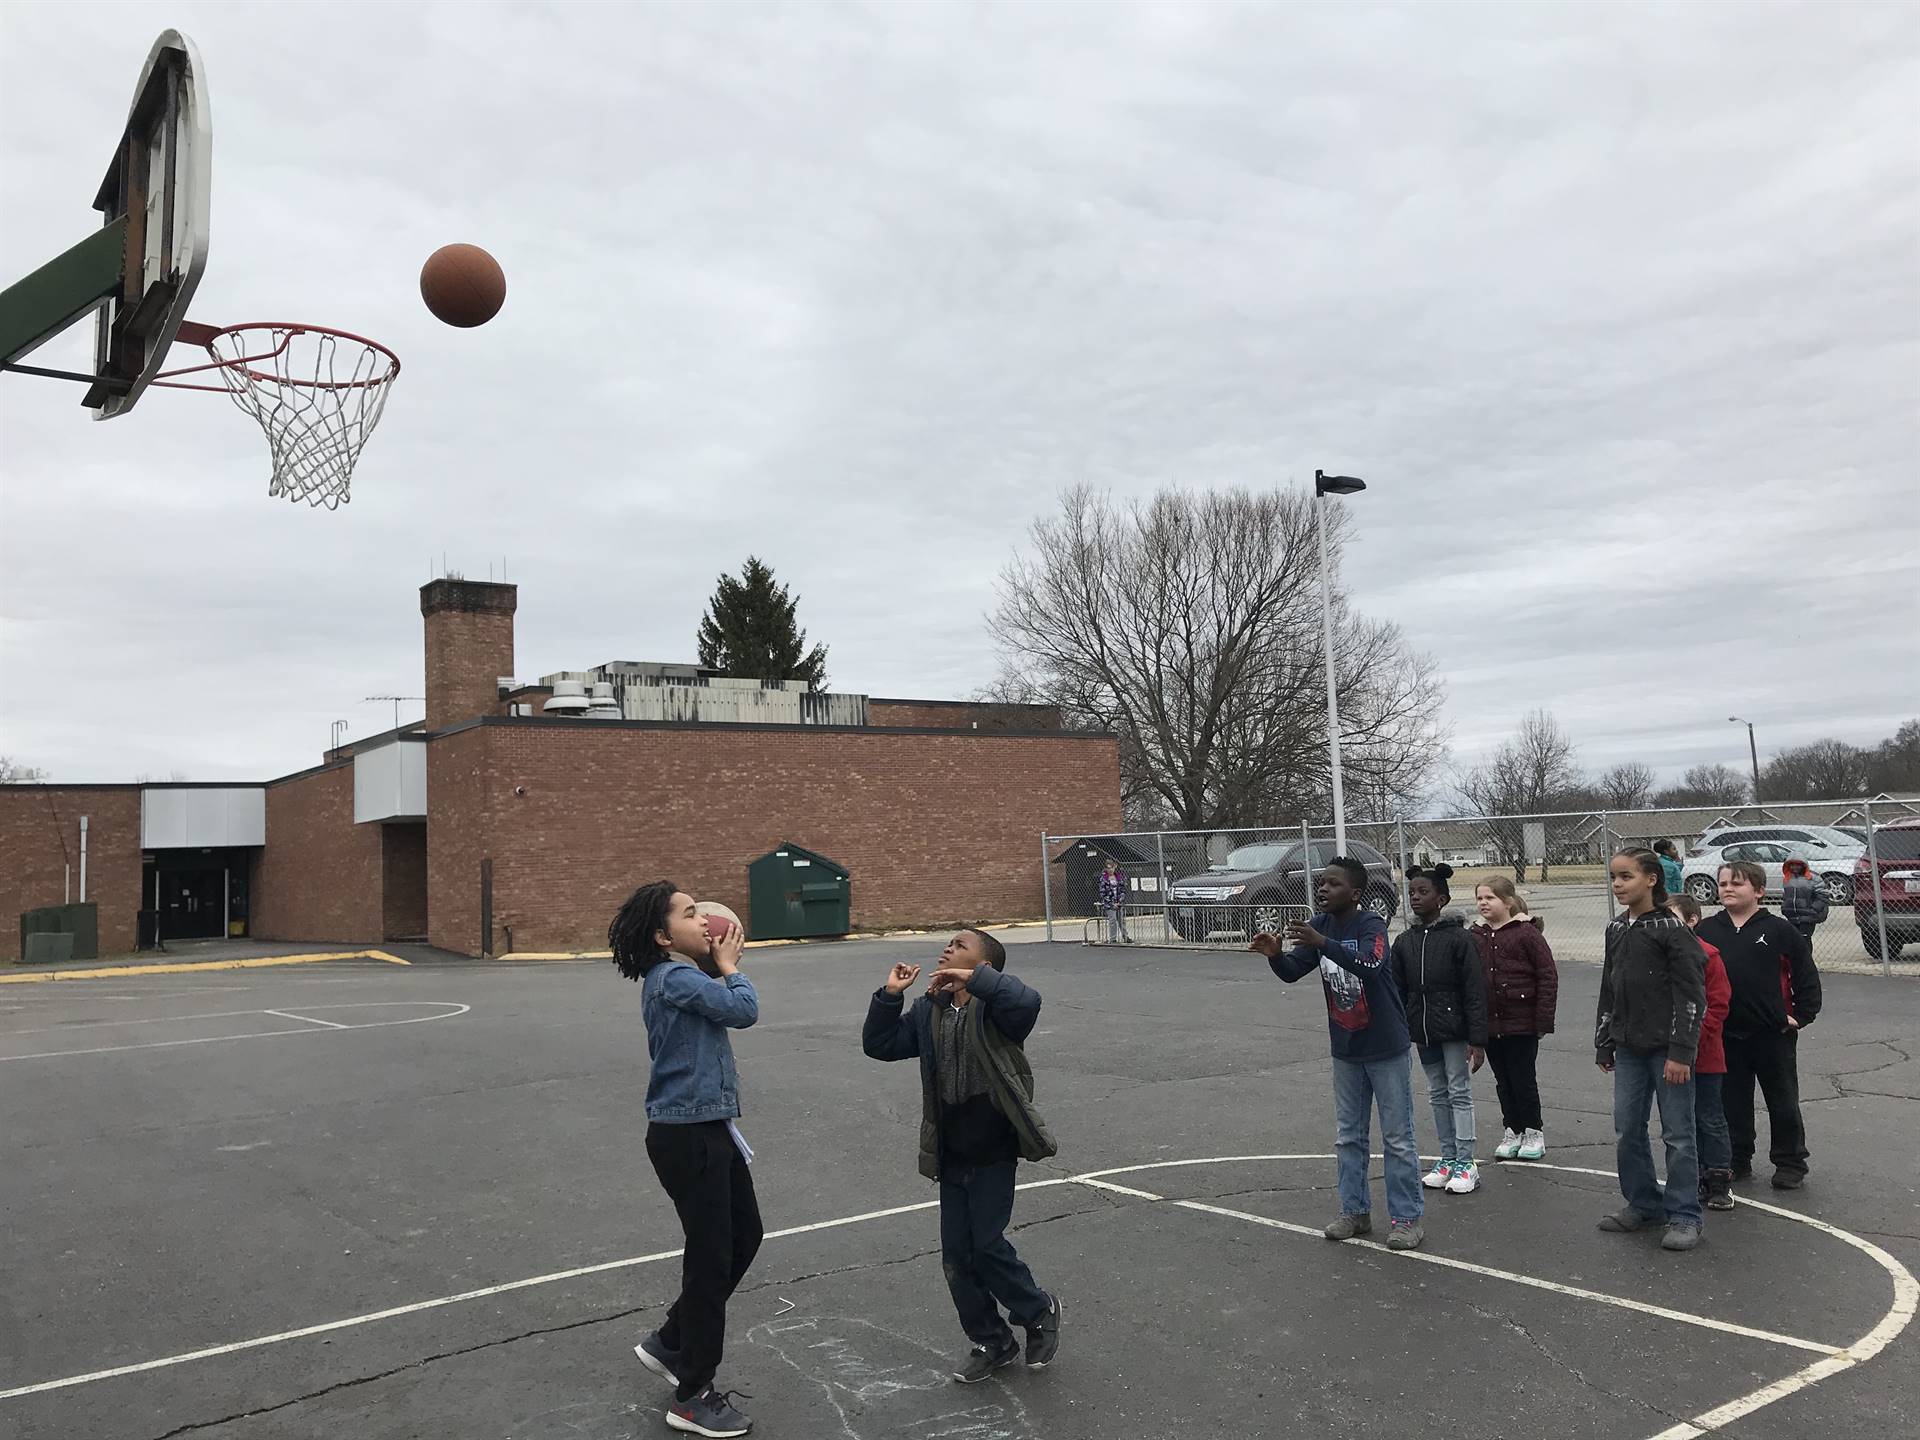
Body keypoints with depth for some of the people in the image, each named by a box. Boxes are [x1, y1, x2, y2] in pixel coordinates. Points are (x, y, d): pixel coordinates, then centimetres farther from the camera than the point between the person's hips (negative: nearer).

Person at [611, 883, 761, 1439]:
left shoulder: (685, 977, 12)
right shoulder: (674, 977, -19)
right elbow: (743, 1010, -24)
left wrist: (721, 966, 5)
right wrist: (728, 966, -8)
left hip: (709, 1130, 10)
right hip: (685, 1136, -10)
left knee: (744, 1237, 19)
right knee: (711, 1256, 0)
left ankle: (670, 1343, 33)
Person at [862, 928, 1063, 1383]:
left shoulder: (993, 1007, -12)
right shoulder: (928, 1011, 7)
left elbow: (1028, 1001, -34)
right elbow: (879, 1045, 8)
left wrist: (972, 979, -29)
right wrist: (889, 996, -4)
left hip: (992, 1152, -6)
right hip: (951, 1154, 6)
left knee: (986, 1246, -4)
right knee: (957, 1255, 9)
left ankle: (1039, 1312, 24)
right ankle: (991, 1342, 28)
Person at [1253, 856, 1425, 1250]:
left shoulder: (1371, 925, -18)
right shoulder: (1319, 925, 0)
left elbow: (1370, 966, -37)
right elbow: (1292, 972, -2)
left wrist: (1322, 943, -48)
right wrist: (1274, 954, -24)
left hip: (1386, 1048, -6)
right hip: (1346, 1050, 6)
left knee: (1398, 1138, 3)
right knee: (1348, 1137, 14)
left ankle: (1407, 1219, 12)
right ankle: (1355, 1211, 24)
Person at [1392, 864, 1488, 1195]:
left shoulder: (1458, 938, -12)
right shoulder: (1404, 942, 3)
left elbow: (1475, 991, -12)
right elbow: (1397, 992, 8)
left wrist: (1477, 1039, -14)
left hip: (1453, 1029, -5)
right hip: (1422, 1032, 5)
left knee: (1459, 1092, 1)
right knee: (1437, 1094, 14)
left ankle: (1465, 1163, 9)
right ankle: (1447, 1158, 23)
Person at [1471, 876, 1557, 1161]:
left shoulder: (1527, 933, -10)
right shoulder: (1476, 937, 5)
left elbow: (1548, 977, -9)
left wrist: (1543, 1020, -12)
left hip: (1521, 1023, -5)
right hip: (1489, 1024, 5)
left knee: (1524, 1079, 4)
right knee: (1503, 1082, 13)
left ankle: (1534, 1132, 20)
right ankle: (1512, 1132, 25)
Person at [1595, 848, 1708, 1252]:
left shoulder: (1672, 929, -11)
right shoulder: (1616, 929, 9)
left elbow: (1690, 995, -13)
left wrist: (1681, 1052, -16)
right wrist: (1604, 1045, 16)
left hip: (1666, 1048, -6)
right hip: (1629, 1048, 7)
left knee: (1677, 1133, 2)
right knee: (1627, 1131, 11)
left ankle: (1685, 1215, 12)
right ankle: (1643, 1203, 26)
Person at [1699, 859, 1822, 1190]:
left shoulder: (1778, 930, -6)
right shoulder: (1706, 931, 2)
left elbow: (1807, 975, -1)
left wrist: (1801, 1016, -3)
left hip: (1773, 1034, -3)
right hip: (1725, 1035, 3)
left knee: (1783, 1101, 9)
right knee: (1732, 1101, 12)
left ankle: (1790, 1163, 22)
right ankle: (1737, 1161, 24)